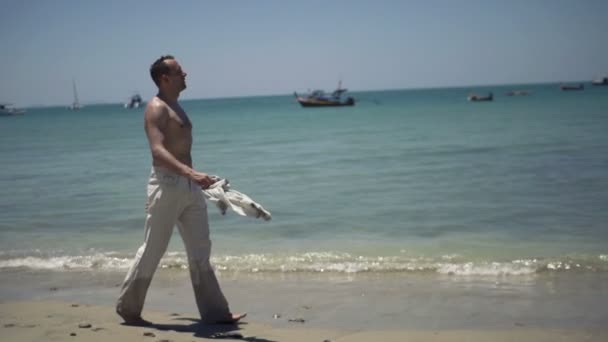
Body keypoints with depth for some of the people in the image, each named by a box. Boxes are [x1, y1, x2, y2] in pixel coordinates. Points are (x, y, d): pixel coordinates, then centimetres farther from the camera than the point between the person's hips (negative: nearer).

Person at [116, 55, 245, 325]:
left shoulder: (175, 107, 17)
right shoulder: (156, 108, -12)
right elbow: (158, 151, -26)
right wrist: (190, 173, -39)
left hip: (188, 186, 9)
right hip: (167, 184, -9)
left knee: (200, 249, 8)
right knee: (153, 250, 0)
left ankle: (214, 311, 11)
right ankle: (128, 307, 14)